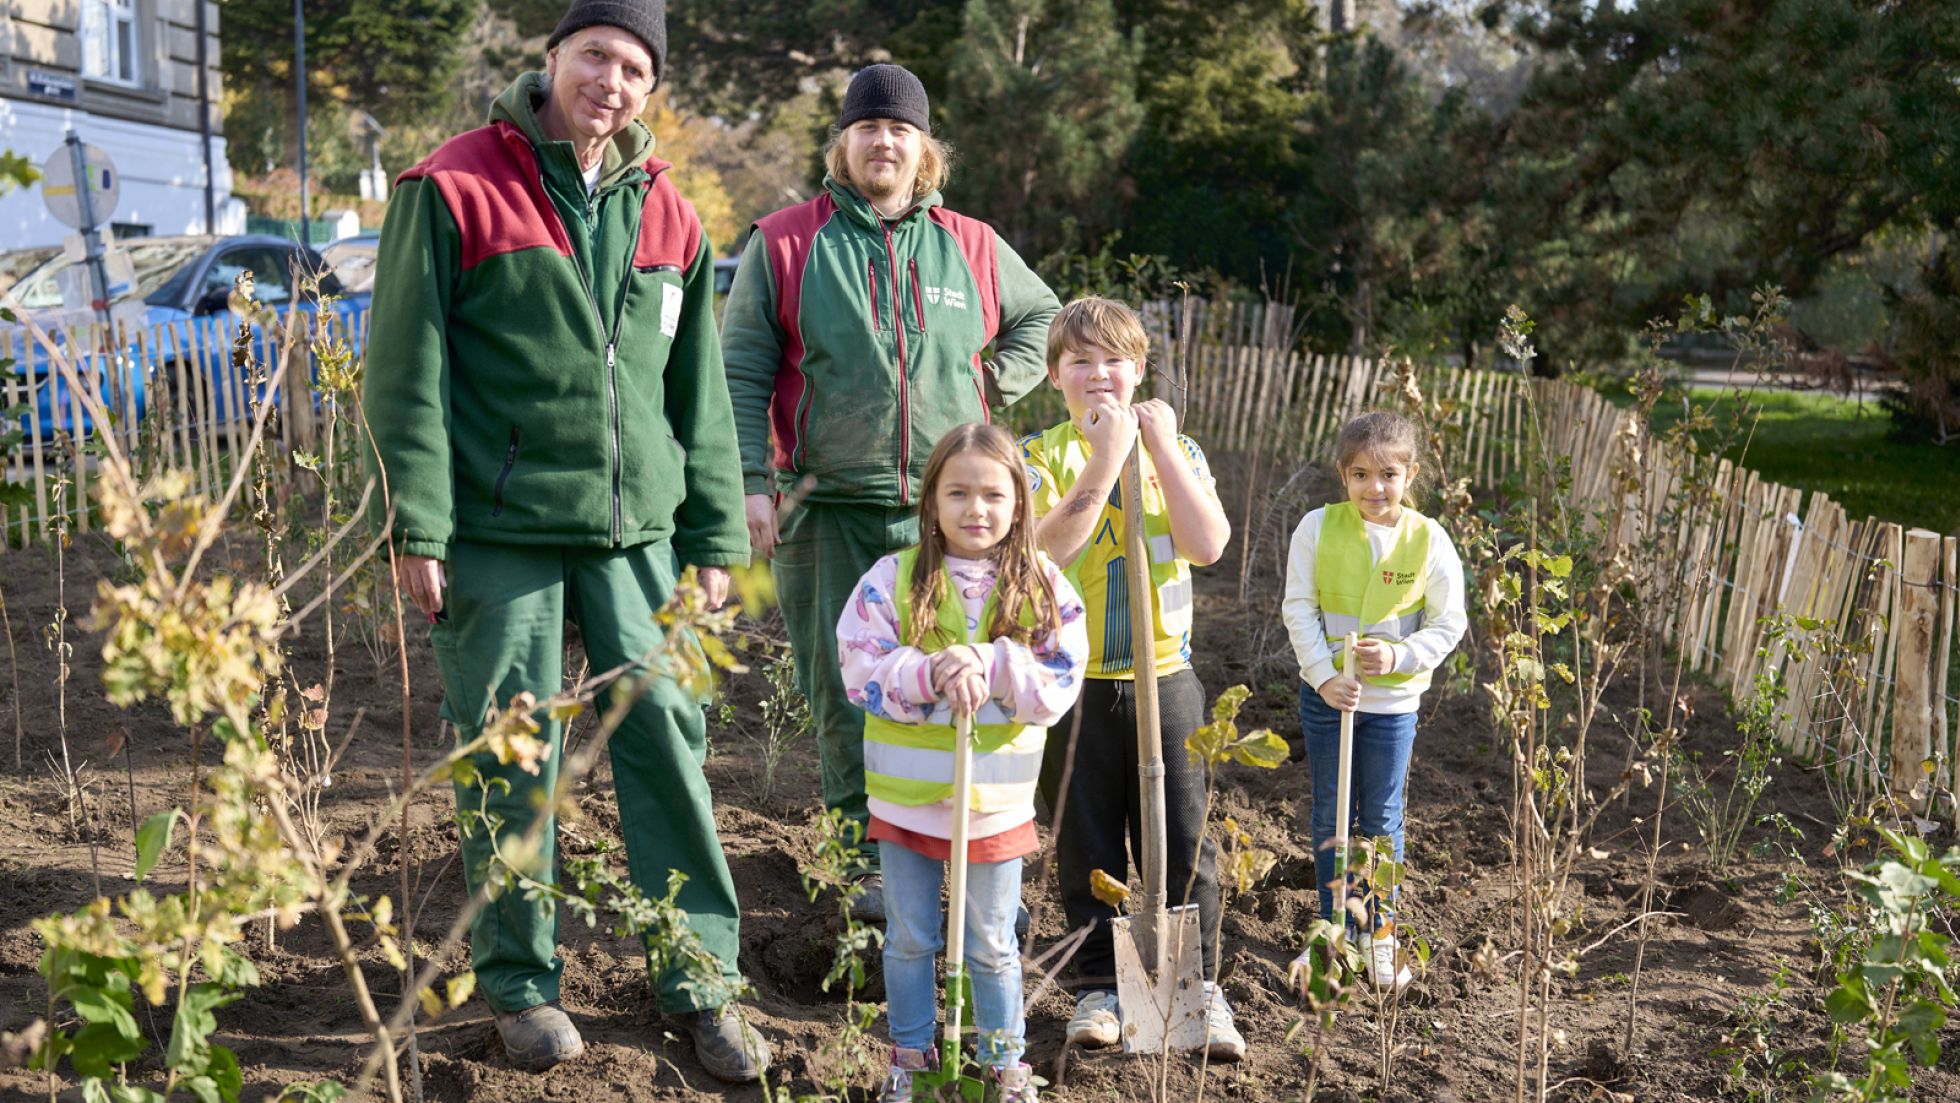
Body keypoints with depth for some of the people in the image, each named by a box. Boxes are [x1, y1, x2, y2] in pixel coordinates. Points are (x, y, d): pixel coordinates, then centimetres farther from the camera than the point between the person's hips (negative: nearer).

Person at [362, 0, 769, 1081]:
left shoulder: (667, 215, 12)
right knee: (510, 758, 4)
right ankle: (519, 981, 22)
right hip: (499, 529, -3)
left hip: (636, 526, 4)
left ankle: (703, 980, 15)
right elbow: (407, 369, -4)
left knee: (668, 736, 2)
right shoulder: (453, 189, -1)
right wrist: (417, 526, -10)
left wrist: (714, 537, 11)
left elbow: (699, 392, 14)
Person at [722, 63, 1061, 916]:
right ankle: (881, 861, 19)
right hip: (825, 515, -1)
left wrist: (994, 383, 11)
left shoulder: (972, 248, 10)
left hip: (947, 515, 1)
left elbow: (1040, 317, 27)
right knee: (845, 698, 5)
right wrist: (753, 482, -8)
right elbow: (743, 374, 2)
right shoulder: (785, 244, 3)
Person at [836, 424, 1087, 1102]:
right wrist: (933, 674, -29)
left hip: (997, 805, 0)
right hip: (906, 799, 0)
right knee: (909, 940, 17)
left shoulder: (1044, 587, -5)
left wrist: (990, 666, -26)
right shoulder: (893, 579, -8)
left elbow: (1059, 684, -11)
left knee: (993, 946, 16)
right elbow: (862, 671, -14)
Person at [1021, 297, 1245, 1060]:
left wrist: (1160, 445, -13)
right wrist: (1108, 453, -22)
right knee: (1087, 847, 10)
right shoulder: (1039, 455, -1)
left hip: (1163, 677, 1)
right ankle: (1099, 985, 26)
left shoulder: (1174, 448, 5)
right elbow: (1049, 547, -20)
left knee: (1182, 842, 7)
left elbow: (1208, 545, -11)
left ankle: (1199, 985, 22)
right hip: (1073, 683, -1)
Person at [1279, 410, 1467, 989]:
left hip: (1393, 701, -1)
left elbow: (1448, 624, -2)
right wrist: (1325, 676, -16)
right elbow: (1298, 609, -6)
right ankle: (1336, 928, 26)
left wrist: (1400, 657, -18)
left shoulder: (1429, 539, -7)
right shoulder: (1318, 528, -7)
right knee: (1330, 814, 11)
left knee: (1382, 818, 10)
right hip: (1325, 693, 1)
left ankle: (1380, 930, 29)